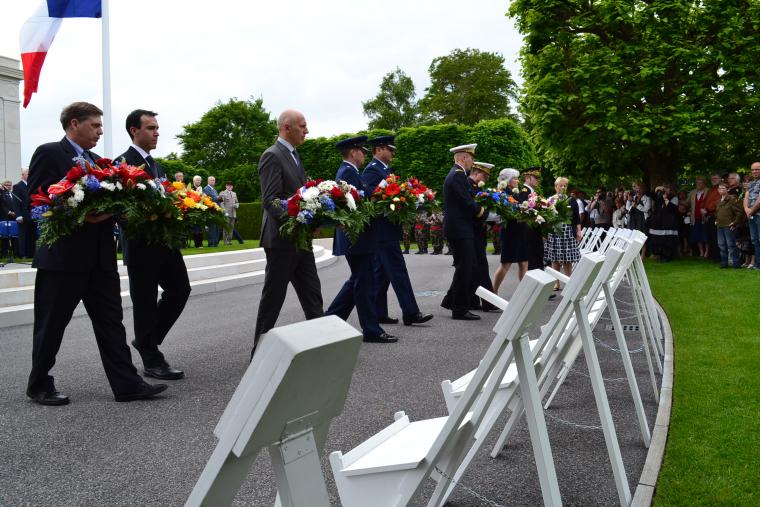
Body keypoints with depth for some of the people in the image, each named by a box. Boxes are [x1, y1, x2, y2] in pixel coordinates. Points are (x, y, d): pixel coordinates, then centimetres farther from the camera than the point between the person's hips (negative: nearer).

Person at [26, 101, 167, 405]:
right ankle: (39, 385, 22)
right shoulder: (49, 154, -4)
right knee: (51, 325, 6)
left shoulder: (97, 161, 18)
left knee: (111, 321, 5)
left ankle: (126, 384, 7)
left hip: (100, 256, 7)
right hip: (63, 256, -7)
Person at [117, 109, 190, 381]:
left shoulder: (157, 165, 17)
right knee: (145, 301, 2)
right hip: (142, 244, -8)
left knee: (180, 289, 10)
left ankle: (146, 340, 26)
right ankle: (152, 360, 12)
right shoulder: (124, 162, -9)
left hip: (165, 242, 8)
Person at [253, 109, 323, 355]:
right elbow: (270, 201, -20)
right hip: (282, 239, -9)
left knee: (312, 293, 10)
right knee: (273, 297, 0)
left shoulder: (294, 155, 17)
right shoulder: (272, 156, -12)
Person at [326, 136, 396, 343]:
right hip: (357, 238, -11)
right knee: (364, 284, -3)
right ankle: (372, 330, 5)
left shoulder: (347, 171, 17)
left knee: (357, 281, 18)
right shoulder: (348, 172, -15)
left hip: (355, 238, 11)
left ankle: (330, 320, 22)